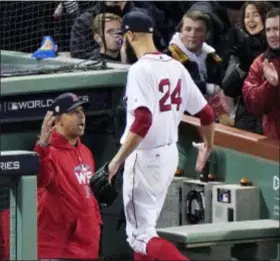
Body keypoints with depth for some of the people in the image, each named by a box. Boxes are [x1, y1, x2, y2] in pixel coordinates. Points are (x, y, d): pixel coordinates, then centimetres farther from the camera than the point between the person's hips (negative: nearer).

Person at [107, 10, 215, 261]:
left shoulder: (140, 69, -16)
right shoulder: (176, 67, 6)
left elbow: (142, 121, -28)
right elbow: (206, 113, 11)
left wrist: (118, 159, -22)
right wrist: (207, 146, 28)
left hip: (145, 157, -8)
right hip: (169, 154, 8)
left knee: (141, 235, -5)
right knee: (144, 225, 21)